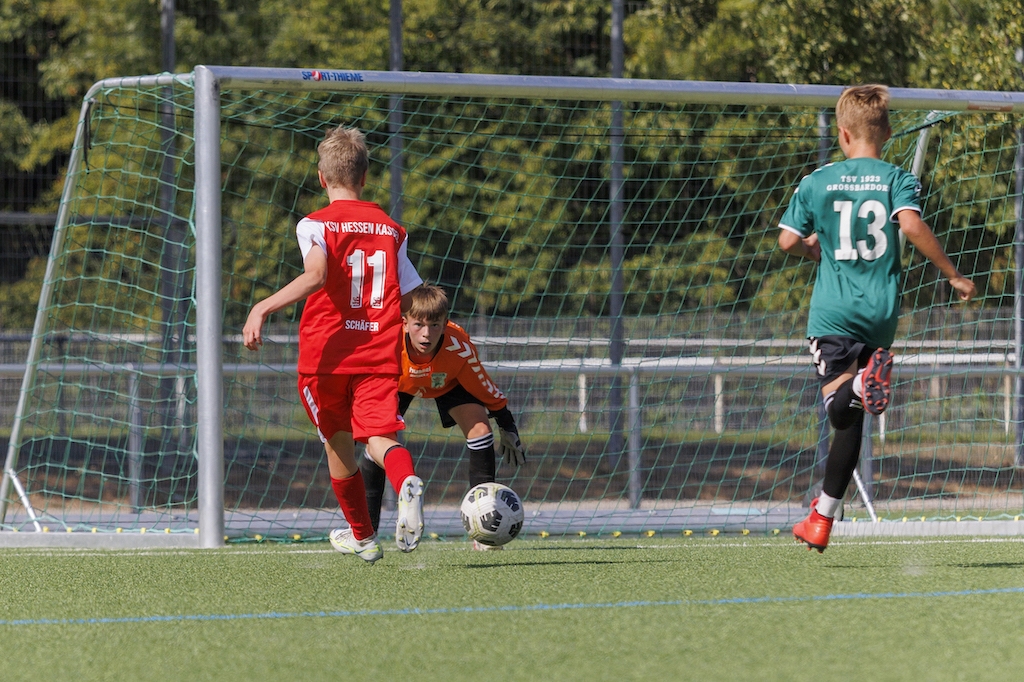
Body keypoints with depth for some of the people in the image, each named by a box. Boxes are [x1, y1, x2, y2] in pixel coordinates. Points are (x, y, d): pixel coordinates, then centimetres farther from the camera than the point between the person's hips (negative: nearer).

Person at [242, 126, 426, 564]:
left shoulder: (316, 225, -2)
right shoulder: (391, 229, 12)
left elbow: (316, 276, -23)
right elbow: (414, 300, 12)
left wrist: (262, 309, -29)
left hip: (327, 354, -2)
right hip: (380, 355, 2)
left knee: (339, 445, 16)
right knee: (378, 437, -9)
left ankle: (362, 536, 30)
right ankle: (407, 483, -45)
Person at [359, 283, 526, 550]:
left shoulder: (460, 348, -40)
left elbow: (486, 392, -21)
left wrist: (508, 429, -14)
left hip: (448, 383, 0)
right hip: (397, 385, 0)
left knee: (479, 427, -21)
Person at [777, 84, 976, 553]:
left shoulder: (817, 182, 2)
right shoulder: (898, 179, 0)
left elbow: (787, 240, 1)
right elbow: (912, 224, -17)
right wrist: (953, 275, -10)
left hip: (833, 311, -2)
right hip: (882, 311, 2)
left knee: (839, 406, -9)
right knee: (850, 418, 12)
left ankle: (858, 385, -46)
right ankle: (821, 520, 15)